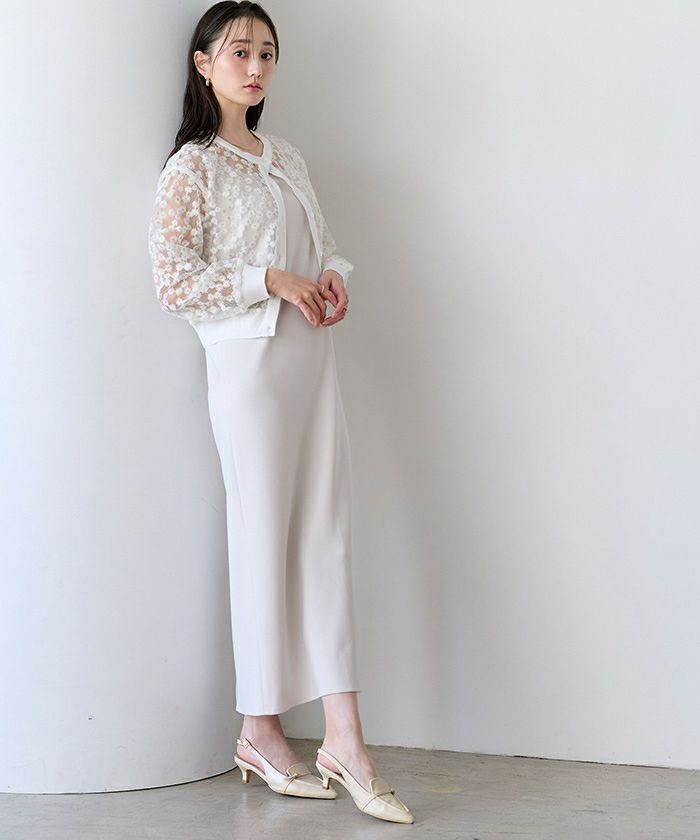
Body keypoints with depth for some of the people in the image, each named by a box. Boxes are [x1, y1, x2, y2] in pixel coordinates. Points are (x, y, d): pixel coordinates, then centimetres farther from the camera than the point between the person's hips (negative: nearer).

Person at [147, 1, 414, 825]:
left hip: (313, 361, 6)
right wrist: (271, 280, -16)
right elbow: (173, 281, -12)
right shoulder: (191, 169, -4)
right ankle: (259, 732, 13)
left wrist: (332, 276, 3)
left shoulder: (286, 159, 16)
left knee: (328, 539, 1)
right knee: (263, 541, -1)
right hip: (249, 363, -6)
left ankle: (345, 739, 2)